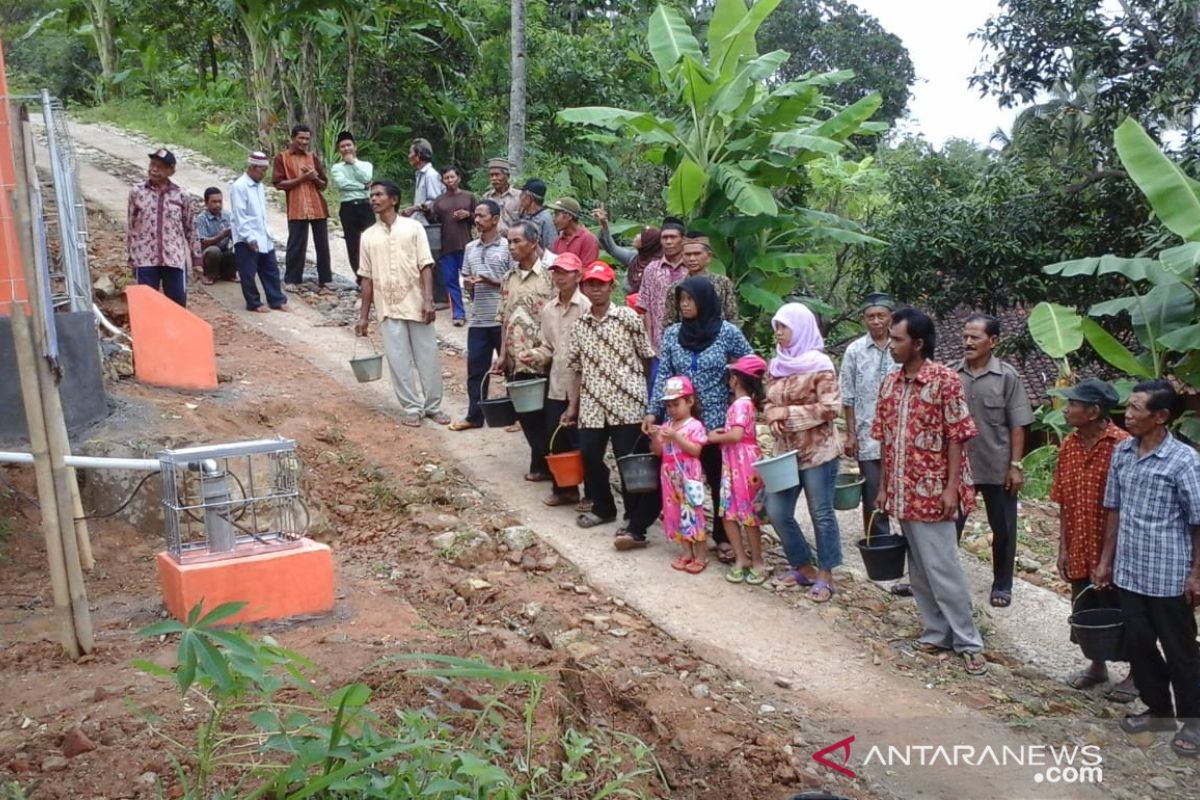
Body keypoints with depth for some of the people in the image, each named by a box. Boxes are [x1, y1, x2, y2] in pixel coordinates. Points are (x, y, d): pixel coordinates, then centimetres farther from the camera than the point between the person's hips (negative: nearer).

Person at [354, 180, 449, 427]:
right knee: (399, 361, 3)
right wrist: (364, 316, 8)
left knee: (428, 358, 4)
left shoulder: (413, 227, 0)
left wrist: (428, 300, -15)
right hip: (389, 308, 2)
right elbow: (367, 278, 10)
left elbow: (426, 266, -4)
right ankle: (413, 408, 14)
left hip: (416, 304, -2)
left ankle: (433, 406, 18)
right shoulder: (368, 236, 8)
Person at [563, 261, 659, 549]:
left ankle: (635, 523, 9)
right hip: (592, 405, 5)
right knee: (589, 456, 7)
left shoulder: (628, 317, -3)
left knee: (630, 462, -2)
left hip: (627, 403, -4)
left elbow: (648, 357, -1)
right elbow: (579, 370, 15)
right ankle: (603, 507, 31)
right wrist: (573, 406, 12)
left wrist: (651, 399, -4)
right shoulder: (578, 326, 10)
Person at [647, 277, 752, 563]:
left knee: (721, 479, 7)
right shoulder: (672, 333, 3)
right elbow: (663, 376, 4)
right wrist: (652, 411, -3)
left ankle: (723, 537, 21)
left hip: (717, 421, -2)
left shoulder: (728, 332, -6)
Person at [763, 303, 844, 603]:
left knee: (821, 513, 3)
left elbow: (830, 407, -17)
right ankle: (804, 567, 26)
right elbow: (768, 402, 16)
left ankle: (825, 576, 17)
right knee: (777, 512, 8)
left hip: (818, 451, -7)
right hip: (786, 450, 7)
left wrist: (787, 412, -18)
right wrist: (772, 415, -8)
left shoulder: (818, 364, -12)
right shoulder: (776, 364, 9)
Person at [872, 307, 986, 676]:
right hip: (903, 492, 6)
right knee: (919, 569, 13)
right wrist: (883, 486, 12)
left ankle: (968, 642, 8)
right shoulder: (890, 383, 7)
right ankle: (937, 633, 24)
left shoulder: (944, 379, -12)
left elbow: (956, 437, -12)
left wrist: (952, 487, -16)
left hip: (933, 491, -6)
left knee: (942, 568, -3)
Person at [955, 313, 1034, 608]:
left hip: (998, 468, -2)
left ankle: (1002, 585, 26)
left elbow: (1017, 426, -6)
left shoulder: (1007, 376, -7)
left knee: (1002, 530, 10)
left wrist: (1015, 465, -9)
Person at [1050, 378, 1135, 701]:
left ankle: (1135, 675, 27)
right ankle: (1097, 666, 36)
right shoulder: (1068, 446, 2)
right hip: (1080, 550, 6)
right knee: (1086, 613, 17)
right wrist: (1063, 547, 6)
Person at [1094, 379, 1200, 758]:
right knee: (1138, 644, 14)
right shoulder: (1122, 452, 2)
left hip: (1169, 576, -5)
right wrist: (1106, 560, 11)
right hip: (1129, 571, 6)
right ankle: (1158, 710, 34)